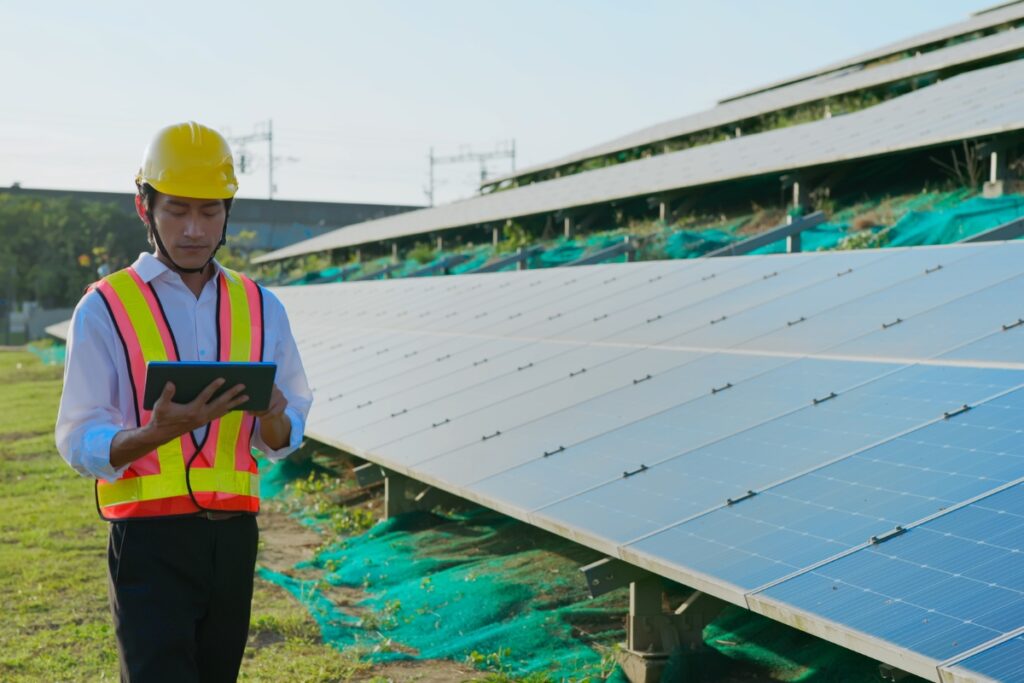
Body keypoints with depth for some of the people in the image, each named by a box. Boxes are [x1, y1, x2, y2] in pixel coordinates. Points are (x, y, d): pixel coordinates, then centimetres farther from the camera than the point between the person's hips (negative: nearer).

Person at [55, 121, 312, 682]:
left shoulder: (260, 308, 10)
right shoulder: (104, 309, -3)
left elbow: (283, 439, 11)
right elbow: (79, 443, -6)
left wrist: (272, 417, -14)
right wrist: (160, 432, -25)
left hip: (234, 535, 4)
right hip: (149, 537, -4)